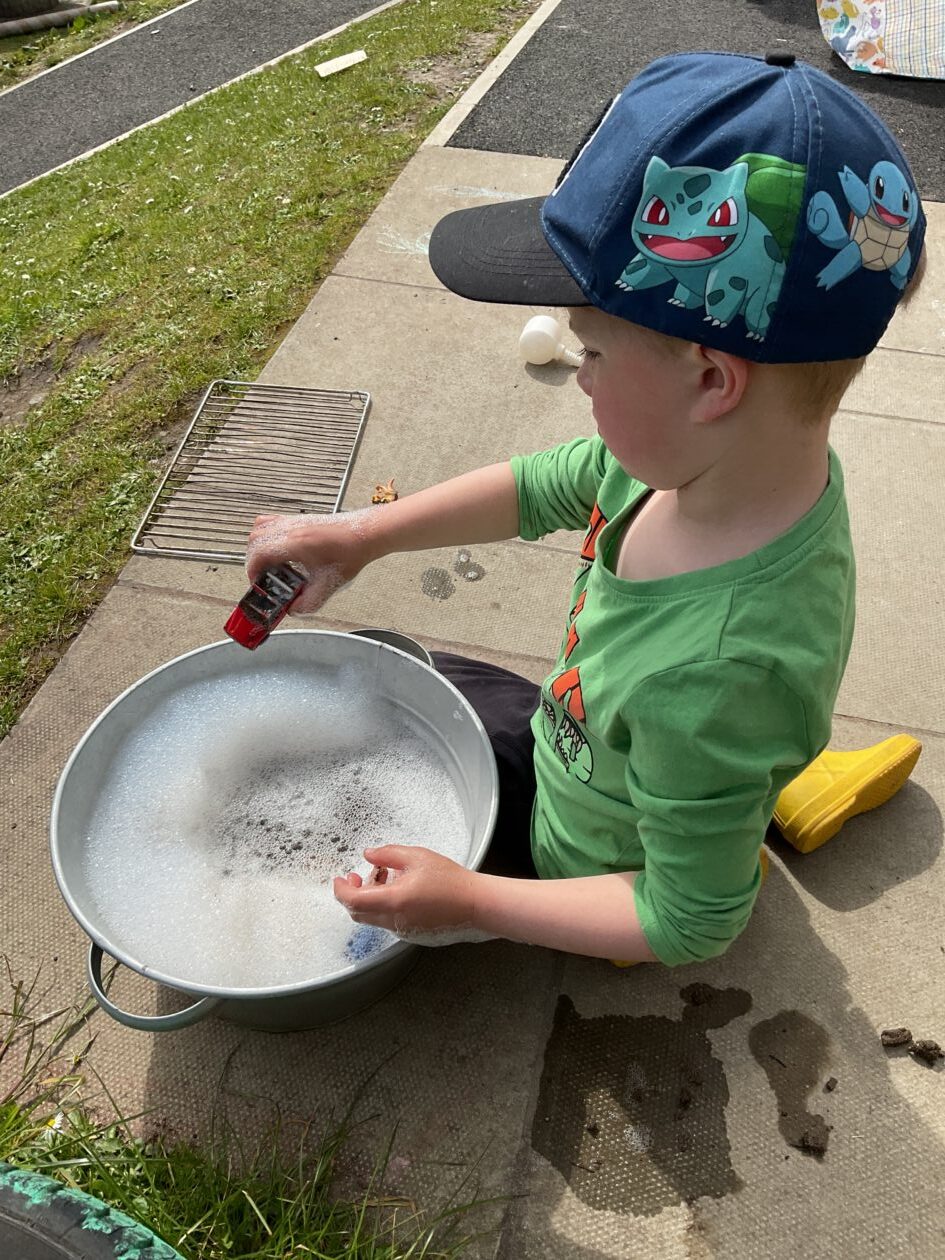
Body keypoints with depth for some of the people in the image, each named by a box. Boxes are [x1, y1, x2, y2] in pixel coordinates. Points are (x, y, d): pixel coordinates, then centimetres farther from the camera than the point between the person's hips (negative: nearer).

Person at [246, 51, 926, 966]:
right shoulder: (698, 462, -21)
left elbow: (692, 925, -29)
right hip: (565, 741, 7)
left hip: (576, 863, -6)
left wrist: (471, 903, -23)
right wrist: (360, 535, -9)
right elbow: (537, 490, -4)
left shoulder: (715, 677, -44)